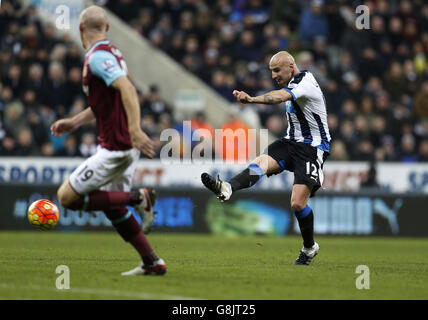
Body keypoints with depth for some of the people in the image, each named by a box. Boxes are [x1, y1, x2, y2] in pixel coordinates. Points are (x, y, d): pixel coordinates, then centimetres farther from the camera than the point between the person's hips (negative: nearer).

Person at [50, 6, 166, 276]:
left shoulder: (98, 56, -16)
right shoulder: (110, 53, 15)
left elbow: (127, 90, -30)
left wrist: (135, 131, -37)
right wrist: (74, 122, 24)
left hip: (116, 147, -10)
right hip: (124, 145, 10)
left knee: (67, 196, -6)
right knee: (112, 208, 18)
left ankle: (139, 198, -10)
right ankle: (153, 263, 16)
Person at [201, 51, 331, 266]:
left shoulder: (305, 82, -17)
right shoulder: (291, 84, 13)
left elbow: (281, 96, -37)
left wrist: (252, 99, -53)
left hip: (313, 148, -8)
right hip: (291, 142, 8)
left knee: (297, 203, -14)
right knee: (262, 161, -23)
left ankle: (309, 247, 9)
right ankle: (227, 189, -48)